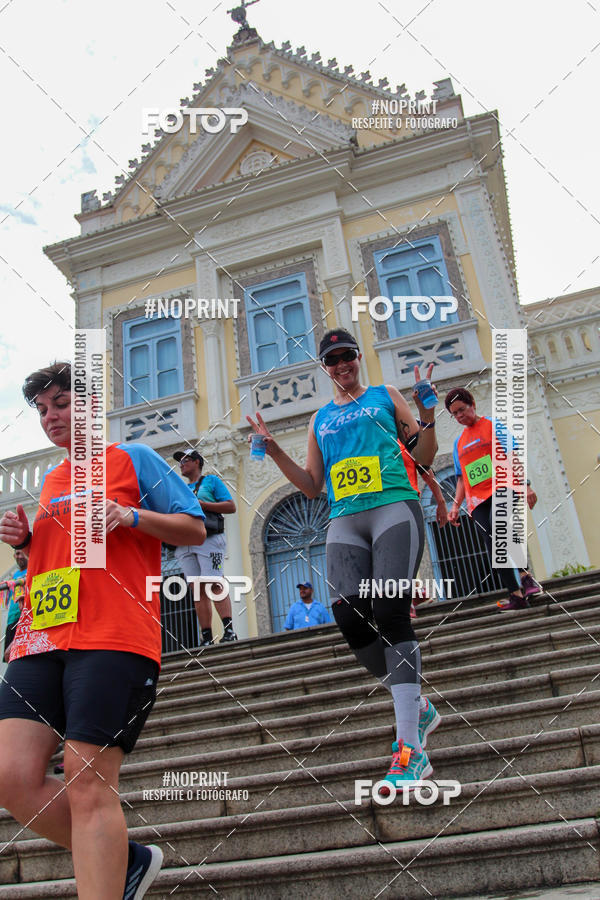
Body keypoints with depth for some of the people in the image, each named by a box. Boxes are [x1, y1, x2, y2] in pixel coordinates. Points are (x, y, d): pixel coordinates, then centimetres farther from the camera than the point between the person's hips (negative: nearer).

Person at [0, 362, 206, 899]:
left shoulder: (134, 458, 8)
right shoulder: (50, 482, 27)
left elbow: (195, 528, 5)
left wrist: (131, 516, -11)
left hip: (114, 638, -6)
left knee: (89, 781, -10)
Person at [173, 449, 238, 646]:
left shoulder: (211, 481, 13)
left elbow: (231, 506, 1)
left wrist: (202, 504, -8)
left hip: (208, 539, -5)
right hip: (185, 543, 5)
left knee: (215, 584, -16)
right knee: (198, 590, -1)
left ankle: (229, 631, -18)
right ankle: (206, 638, -4)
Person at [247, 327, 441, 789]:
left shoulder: (386, 395, 17)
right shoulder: (321, 419, 24)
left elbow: (425, 456, 13)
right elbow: (312, 486, 22)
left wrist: (427, 414, -4)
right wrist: (274, 449, 11)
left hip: (394, 508, -3)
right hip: (345, 521, 4)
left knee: (390, 614, -19)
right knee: (351, 618, -13)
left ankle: (410, 748, -15)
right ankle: (417, 708, 12)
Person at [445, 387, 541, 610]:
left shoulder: (493, 425, 8)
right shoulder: (459, 442, 21)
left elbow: (512, 456, 0)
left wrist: (525, 485, -10)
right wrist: (456, 505, 11)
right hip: (478, 500, 5)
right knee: (494, 548, -5)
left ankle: (523, 574, -26)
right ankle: (516, 594, -2)